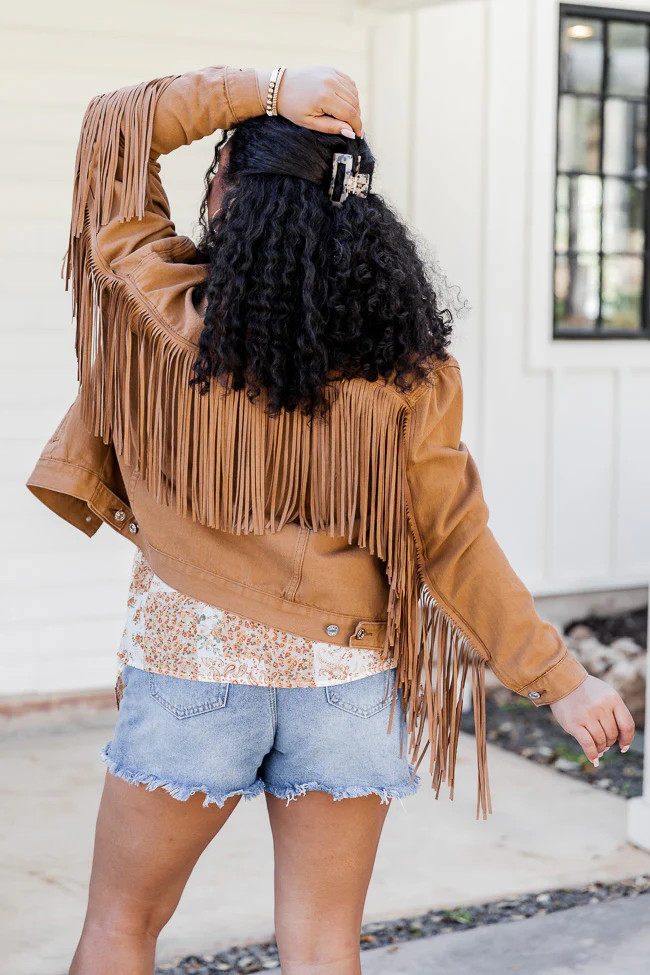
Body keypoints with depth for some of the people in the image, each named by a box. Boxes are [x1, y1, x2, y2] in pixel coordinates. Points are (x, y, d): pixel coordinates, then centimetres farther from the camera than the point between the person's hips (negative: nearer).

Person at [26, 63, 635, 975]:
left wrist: (263, 90, -7)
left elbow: (113, 126, -2)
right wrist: (558, 677, 2)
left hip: (192, 660, -1)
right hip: (345, 672, 2)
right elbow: (455, 546, -7)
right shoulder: (405, 368, -9)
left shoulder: (174, 318, -13)